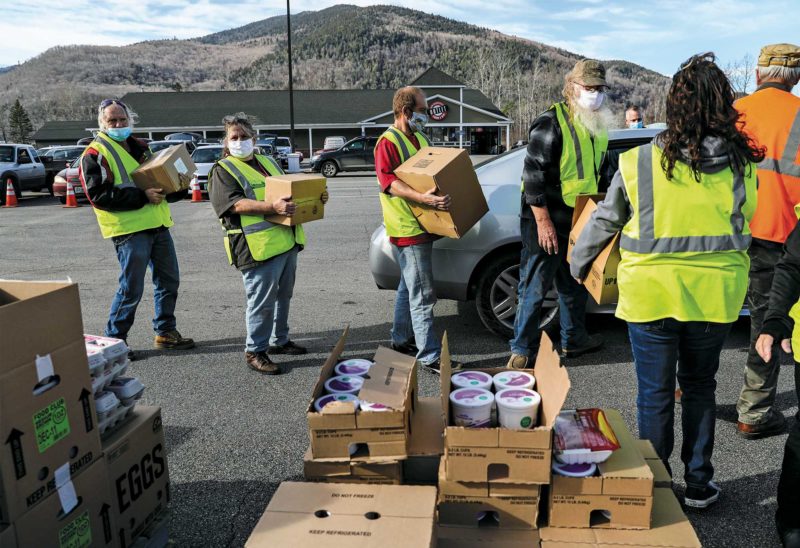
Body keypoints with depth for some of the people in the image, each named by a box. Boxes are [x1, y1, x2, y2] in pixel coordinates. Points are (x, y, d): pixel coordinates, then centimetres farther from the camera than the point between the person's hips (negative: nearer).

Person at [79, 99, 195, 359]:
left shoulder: (139, 147, 18)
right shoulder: (95, 155, -6)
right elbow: (99, 195, -17)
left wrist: (177, 189, 3)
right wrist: (142, 196, -22)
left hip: (158, 225, 8)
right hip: (129, 230, -8)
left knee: (169, 281, 13)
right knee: (131, 289, -4)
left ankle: (166, 332, 27)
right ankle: (114, 339, 13)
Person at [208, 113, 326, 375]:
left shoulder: (268, 162, 20)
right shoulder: (223, 170, -4)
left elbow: (289, 191, 26)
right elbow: (235, 204, -19)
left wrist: (315, 196, 6)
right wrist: (272, 207, -32)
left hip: (288, 240, 8)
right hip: (259, 247, -8)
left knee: (283, 296, 18)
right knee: (262, 301, -3)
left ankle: (279, 340, 33)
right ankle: (254, 351, 12)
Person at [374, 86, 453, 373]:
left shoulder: (420, 139, 18)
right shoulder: (388, 142, -11)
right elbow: (388, 182, -23)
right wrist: (423, 198, -36)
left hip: (422, 225, 10)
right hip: (407, 229, -10)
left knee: (409, 286, 19)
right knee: (422, 295, -9)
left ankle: (401, 339, 32)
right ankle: (429, 356, -4)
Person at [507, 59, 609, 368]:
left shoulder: (597, 126, 13)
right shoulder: (551, 123, -15)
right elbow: (533, 175, -19)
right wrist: (543, 221, -22)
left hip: (579, 221, 9)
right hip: (547, 222, -8)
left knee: (575, 284, 20)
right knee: (535, 287, -3)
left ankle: (573, 340, 36)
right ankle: (522, 349, 8)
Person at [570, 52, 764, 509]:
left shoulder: (640, 163, -13)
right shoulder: (743, 165, -5)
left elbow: (604, 222, -1)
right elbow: (744, 229, 7)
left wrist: (578, 266, 14)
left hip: (652, 295, -2)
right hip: (715, 296, 3)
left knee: (656, 394, 11)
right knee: (700, 387, 20)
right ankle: (699, 483, 30)